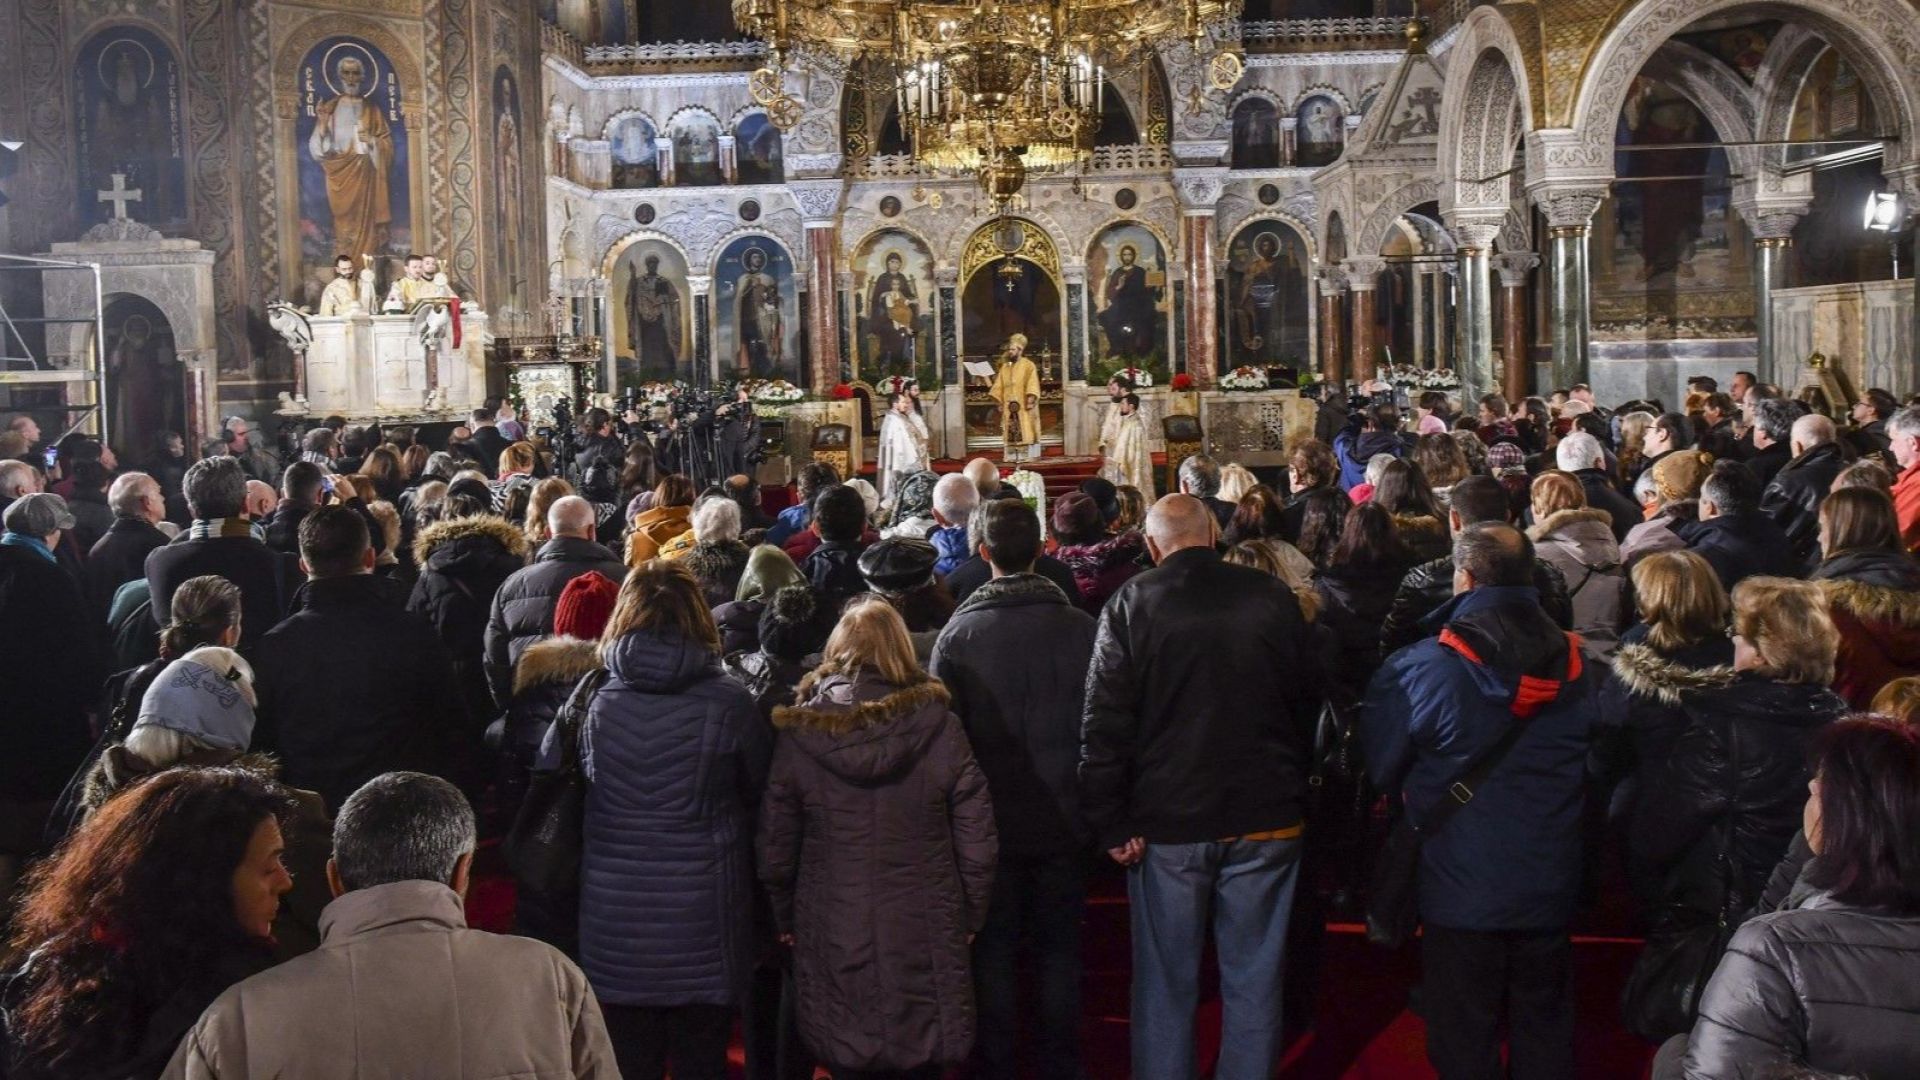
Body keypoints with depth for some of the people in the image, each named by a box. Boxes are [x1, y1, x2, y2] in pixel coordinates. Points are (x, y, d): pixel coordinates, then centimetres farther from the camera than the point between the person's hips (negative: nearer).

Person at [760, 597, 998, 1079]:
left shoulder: (798, 733, -4)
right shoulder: (937, 723, -6)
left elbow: (775, 847, 0)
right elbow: (977, 840, -4)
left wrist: (785, 920, 14)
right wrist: (970, 917, 9)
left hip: (833, 939, 0)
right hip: (925, 938, 0)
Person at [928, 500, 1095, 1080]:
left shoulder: (959, 632, -12)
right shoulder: (1080, 627, -11)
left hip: (991, 820, -1)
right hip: (1063, 820, 1)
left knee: (994, 949, 12)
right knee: (1059, 947, 14)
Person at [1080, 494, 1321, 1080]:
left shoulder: (1130, 605, -8)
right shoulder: (1273, 598, -1)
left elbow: (1104, 722, -10)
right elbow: (1308, 701, 9)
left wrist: (1111, 822, -4)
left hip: (1166, 822, -1)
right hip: (1264, 816, 1)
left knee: (1165, 985, 10)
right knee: (1254, 982, 11)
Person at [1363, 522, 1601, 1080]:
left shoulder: (1418, 668, -17)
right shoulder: (1577, 666, -4)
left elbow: (1379, 768, -6)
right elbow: (1591, 757, 12)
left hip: (1461, 888, -4)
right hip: (1551, 885, 4)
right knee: (1544, 1032, 18)